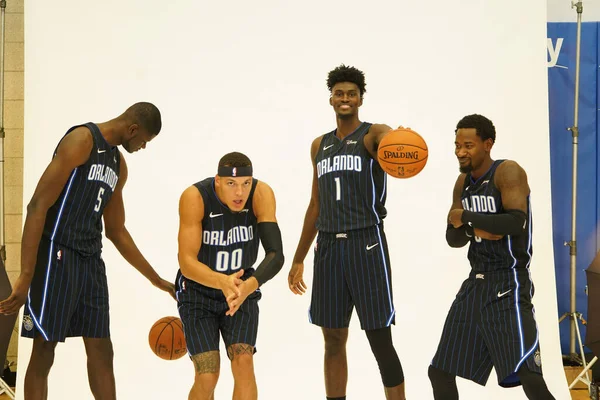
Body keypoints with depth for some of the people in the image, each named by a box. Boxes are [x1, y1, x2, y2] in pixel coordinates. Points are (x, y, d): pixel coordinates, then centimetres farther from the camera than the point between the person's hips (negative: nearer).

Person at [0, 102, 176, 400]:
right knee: (43, 351, -4)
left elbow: (116, 231, 26)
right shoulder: (82, 140, -12)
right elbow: (38, 207, -18)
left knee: (101, 352, 8)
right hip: (57, 256, -8)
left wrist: (156, 280, 27)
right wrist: (25, 277, -25)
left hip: (91, 261, 9)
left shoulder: (118, 164, 16)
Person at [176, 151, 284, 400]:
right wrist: (222, 282, -50)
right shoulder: (195, 197, -28)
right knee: (207, 376, -12)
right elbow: (187, 263, -30)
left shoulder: (262, 195, -23)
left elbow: (276, 255, -30)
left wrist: (249, 285, -49)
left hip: (243, 288, 2)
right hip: (198, 292, -1)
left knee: (243, 362, -17)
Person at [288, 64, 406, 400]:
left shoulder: (373, 134, -2)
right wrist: (299, 259, 19)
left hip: (366, 245, -5)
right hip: (328, 247, 6)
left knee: (381, 341, -6)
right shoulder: (320, 145, 15)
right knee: (333, 341, 8)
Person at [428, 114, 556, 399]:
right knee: (440, 371, 11)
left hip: (508, 284, -8)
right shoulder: (463, 182, 11)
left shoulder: (507, 172, -12)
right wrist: (473, 230, -9)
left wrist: (466, 216, -18)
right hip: (475, 283, 8)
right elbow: (453, 238, 14)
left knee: (528, 376, -21)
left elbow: (516, 222, -27)